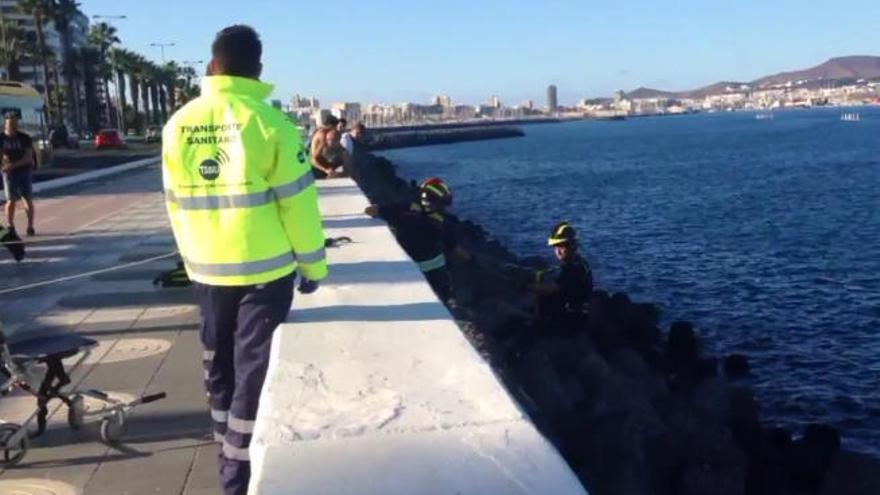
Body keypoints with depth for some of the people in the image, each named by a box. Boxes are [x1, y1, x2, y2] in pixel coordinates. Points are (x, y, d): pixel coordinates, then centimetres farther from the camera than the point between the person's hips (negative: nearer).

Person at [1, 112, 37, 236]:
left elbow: (29, 157, -9)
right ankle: (10, 227, 7)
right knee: (11, 200, -1)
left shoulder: (24, 138, -2)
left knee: (28, 199, -2)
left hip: (24, 170, 0)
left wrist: (13, 164, -20)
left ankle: (30, 227, 4)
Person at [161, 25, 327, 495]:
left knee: (220, 365, 17)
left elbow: (175, 203, 8)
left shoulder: (178, 126, 0)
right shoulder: (269, 122, -13)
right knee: (254, 370, 4)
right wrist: (313, 265, -1)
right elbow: (297, 202, -11)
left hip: (206, 270, 4)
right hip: (263, 268, -4)